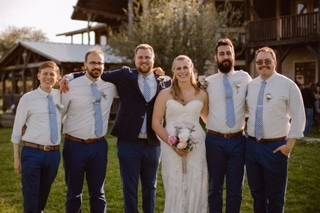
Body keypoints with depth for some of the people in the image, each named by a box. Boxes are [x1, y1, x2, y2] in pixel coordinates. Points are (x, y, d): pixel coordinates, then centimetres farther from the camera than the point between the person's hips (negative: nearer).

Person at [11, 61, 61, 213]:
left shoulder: (60, 95, 5)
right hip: (32, 153, -4)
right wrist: (16, 158, -2)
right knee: (31, 196, 1)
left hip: (54, 154, 4)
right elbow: (17, 129, -1)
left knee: (44, 193, 18)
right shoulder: (27, 98, -5)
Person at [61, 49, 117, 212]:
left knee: (98, 193, 13)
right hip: (75, 145, -3)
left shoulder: (110, 85, 2)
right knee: (74, 192, 10)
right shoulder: (72, 86, -7)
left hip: (99, 145, 3)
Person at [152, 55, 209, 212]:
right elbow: (156, 123, 0)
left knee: (196, 189, 2)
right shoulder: (165, 94, 3)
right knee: (174, 190, 2)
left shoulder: (201, 94, 8)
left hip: (196, 147, 1)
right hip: (171, 147, -1)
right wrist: (172, 143, -11)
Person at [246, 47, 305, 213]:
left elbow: (298, 117, -6)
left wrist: (290, 144, -11)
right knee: (256, 192, 16)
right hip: (251, 145, 4)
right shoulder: (250, 85, 7)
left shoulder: (288, 85, -5)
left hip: (276, 147, -4)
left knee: (275, 195, 7)